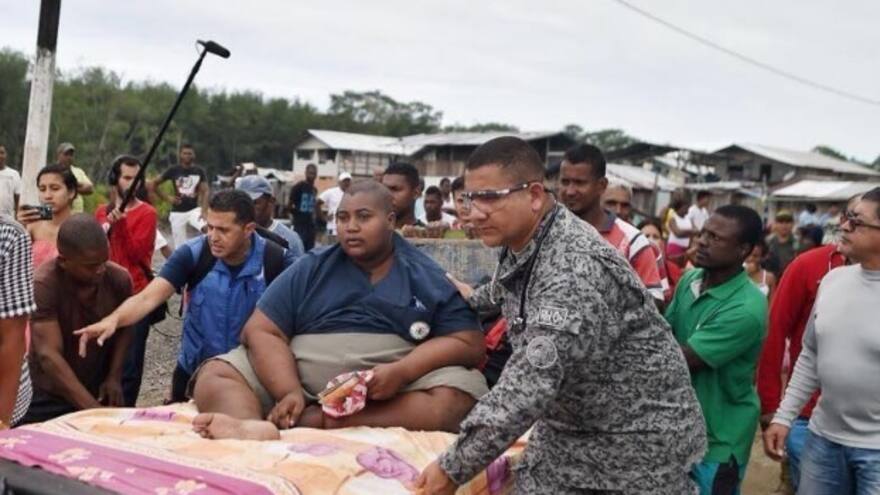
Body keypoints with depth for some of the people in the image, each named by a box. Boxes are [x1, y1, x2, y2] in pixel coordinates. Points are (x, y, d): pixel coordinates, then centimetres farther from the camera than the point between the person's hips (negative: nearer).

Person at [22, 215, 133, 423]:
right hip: (48, 399, -3)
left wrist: (114, 377, -7)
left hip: (99, 391, 3)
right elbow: (49, 355, -30)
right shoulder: (43, 285, -25)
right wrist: (93, 409, -36)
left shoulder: (119, 279, -12)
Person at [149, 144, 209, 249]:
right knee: (180, 246, 2)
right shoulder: (173, 170, -1)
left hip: (194, 209, 0)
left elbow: (205, 191, -4)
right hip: (177, 212, 0)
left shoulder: (199, 171, 2)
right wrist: (167, 198, -1)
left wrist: (204, 211, -18)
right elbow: (152, 184, 5)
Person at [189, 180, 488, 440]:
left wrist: (401, 372, -18)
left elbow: (469, 343, -1)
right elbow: (261, 332, 5)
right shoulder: (311, 269, 12)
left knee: (459, 394, -29)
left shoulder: (427, 278, 8)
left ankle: (306, 421, -34)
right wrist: (290, 393, -14)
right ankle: (251, 426, -48)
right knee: (215, 374, -14)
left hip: (393, 391, -1)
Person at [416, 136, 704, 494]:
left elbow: (532, 382, -38)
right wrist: (474, 298, 38)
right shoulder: (522, 243, -1)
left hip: (638, 441, -7)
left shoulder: (577, 268, -31)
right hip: (569, 430, 8)